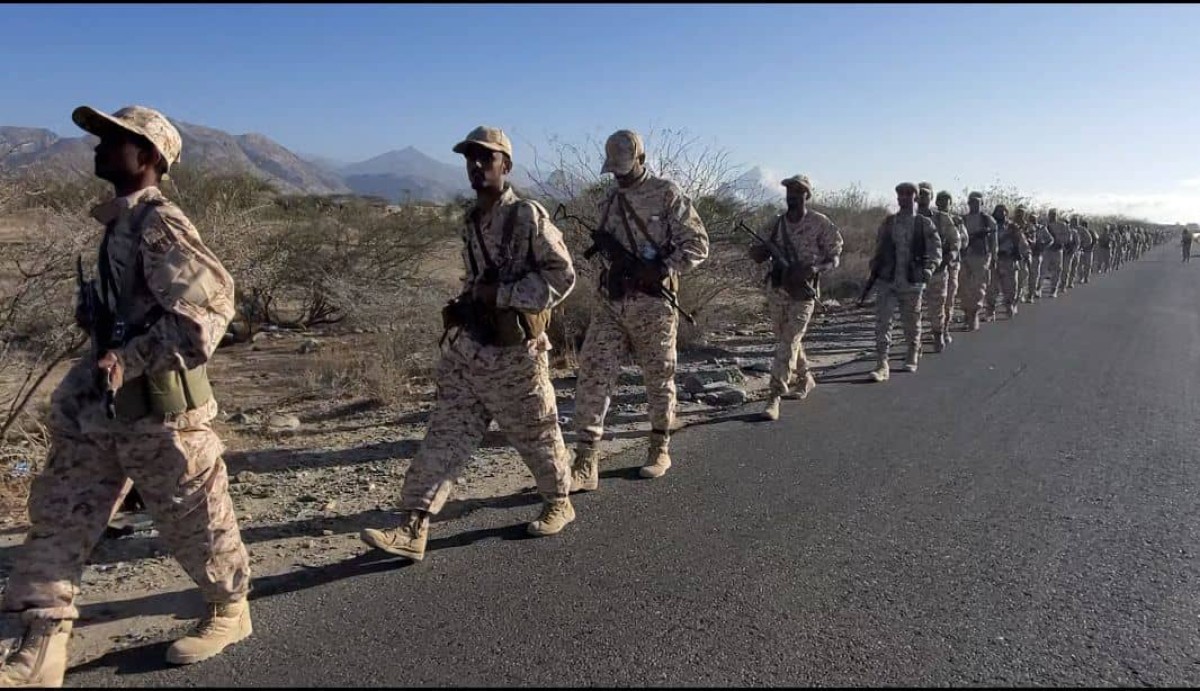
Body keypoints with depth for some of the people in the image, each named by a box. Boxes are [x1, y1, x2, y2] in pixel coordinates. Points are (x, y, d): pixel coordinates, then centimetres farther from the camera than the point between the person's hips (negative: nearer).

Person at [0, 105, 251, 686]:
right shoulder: (122, 220, 11)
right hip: (103, 401, 9)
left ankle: (229, 610, 30)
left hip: (156, 404, -9)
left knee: (193, 517, 7)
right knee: (59, 515, 11)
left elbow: (211, 302, -28)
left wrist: (129, 359, -28)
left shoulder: (159, 224, -17)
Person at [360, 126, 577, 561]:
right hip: (465, 349, 7)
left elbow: (562, 276, -15)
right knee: (444, 437, 3)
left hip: (514, 354, -6)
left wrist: (502, 294, -19)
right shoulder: (470, 221, 12)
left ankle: (559, 503, 35)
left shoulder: (528, 216, -11)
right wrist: (465, 304, 5)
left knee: (536, 436, 11)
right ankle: (413, 531, 5)